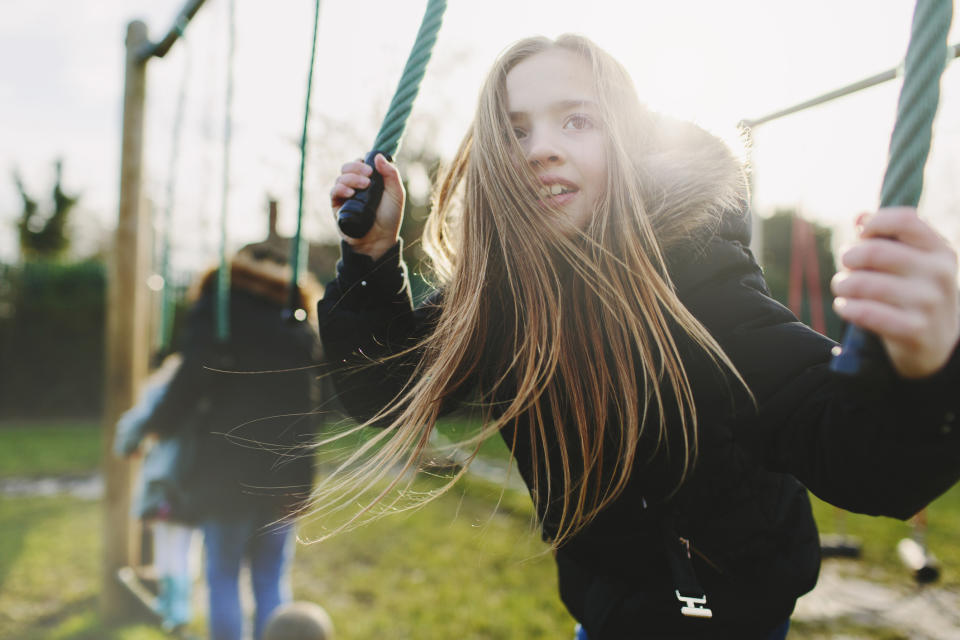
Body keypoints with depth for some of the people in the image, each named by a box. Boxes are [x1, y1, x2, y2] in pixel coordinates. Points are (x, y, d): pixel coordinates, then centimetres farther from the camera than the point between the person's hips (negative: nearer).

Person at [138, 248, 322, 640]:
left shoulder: (214, 312, 0)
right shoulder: (301, 328, 12)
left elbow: (194, 375, -16)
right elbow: (313, 404, 11)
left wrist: (158, 423, -3)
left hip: (226, 473, -3)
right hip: (285, 476, 4)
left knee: (223, 577, 9)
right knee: (272, 580, 11)